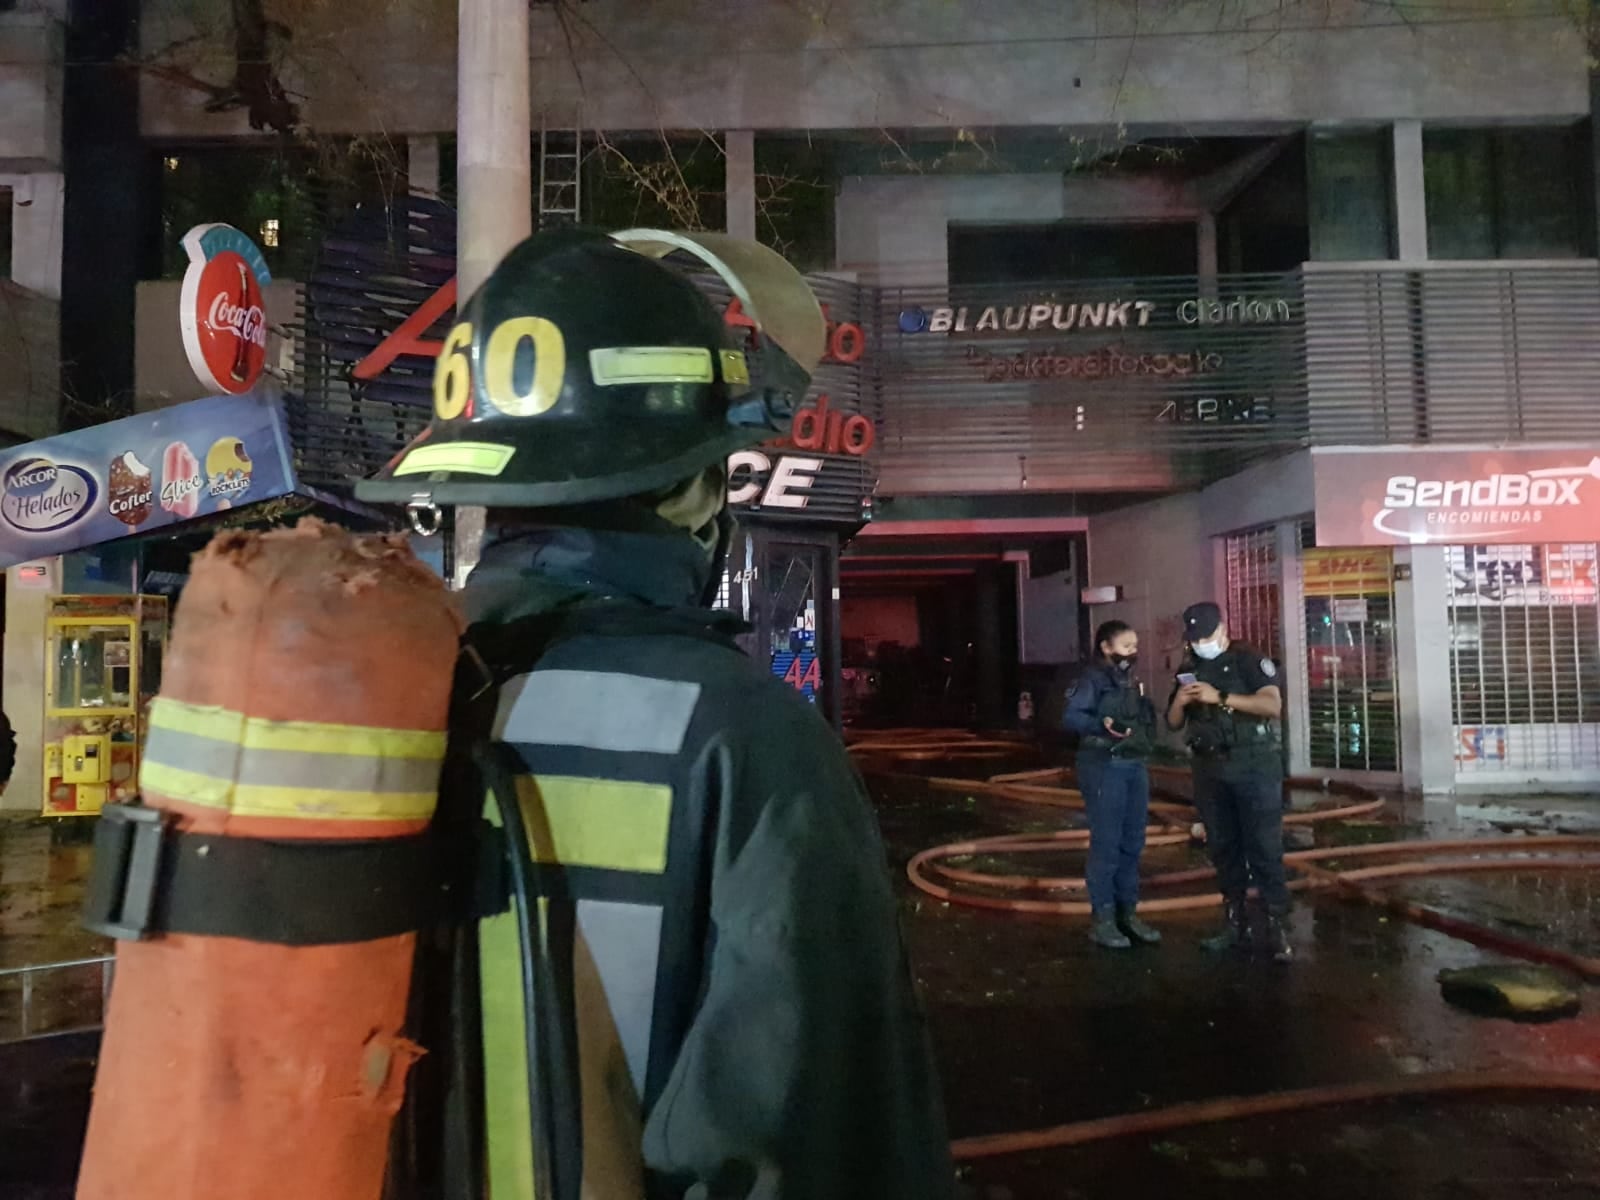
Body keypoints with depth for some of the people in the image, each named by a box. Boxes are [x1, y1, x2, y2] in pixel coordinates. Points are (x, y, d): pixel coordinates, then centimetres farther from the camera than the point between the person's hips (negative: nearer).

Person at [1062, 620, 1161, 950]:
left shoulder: (1130, 680, 16)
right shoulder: (1093, 678, -8)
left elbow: (1142, 718, 17)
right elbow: (1071, 716, -19)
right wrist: (1101, 724, -33)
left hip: (1135, 765, 8)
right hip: (1104, 766, -8)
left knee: (1132, 844, 12)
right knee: (1106, 844, -5)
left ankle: (1127, 912, 22)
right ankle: (1102, 919, 4)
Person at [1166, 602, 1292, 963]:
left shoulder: (1250, 660, -5)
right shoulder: (1188, 669, 12)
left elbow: (1273, 706, -19)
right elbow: (1173, 723, 15)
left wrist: (1220, 697, -26)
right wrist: (1179, 702, -7)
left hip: (1254, 766, -5)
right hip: (1210, 769, 6)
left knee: (1264, 848, -5)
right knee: (1223, 848, 9)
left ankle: (1278, 927, -1)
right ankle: (1235, 923, 18)